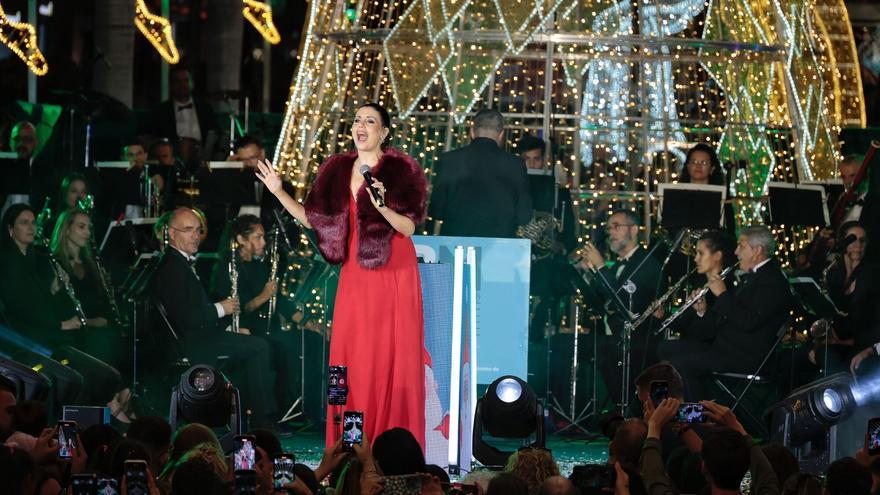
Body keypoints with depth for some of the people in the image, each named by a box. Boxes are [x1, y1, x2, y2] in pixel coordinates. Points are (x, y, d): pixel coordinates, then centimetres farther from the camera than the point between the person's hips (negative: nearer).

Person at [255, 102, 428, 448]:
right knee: (350, 360, 1)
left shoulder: (401, 170, -4)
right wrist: (279, 193, 6)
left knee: (393, 360, -5)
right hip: (355, 277, 5)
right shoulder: (337, 171, 11)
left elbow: (409, 227, -9)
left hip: (393, 274, -5)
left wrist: (383, 208, -26)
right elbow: (313, 219, 13)